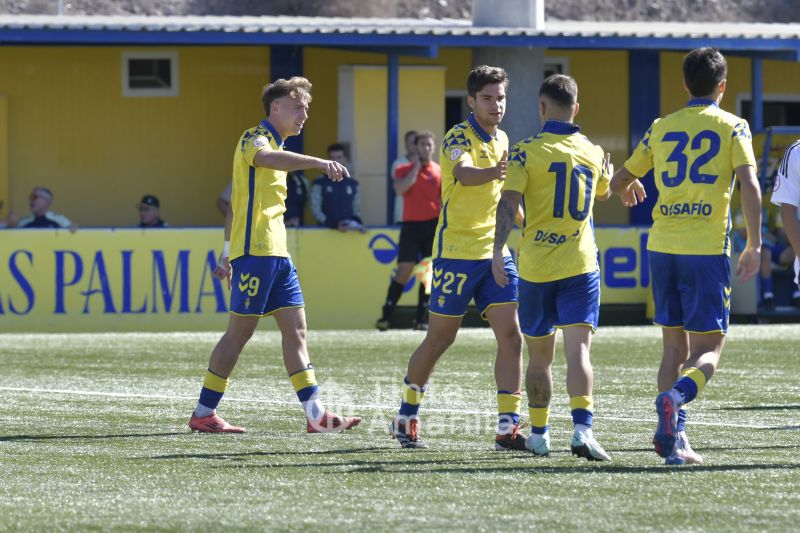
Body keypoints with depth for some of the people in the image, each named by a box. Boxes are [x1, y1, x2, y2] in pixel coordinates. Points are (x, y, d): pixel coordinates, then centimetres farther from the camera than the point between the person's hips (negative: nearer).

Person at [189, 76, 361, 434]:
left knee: (295, 330, 3)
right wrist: (318, 163, -49)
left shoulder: (274, 143, 21)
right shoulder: (255, 138, -9)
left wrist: (228, 252, 27)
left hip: (276, 254, 9)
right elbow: (267, 158, -36)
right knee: (240, 332, -5)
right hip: (255, 252, -9)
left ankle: (315, 414, 0)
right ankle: (203, 414, 3)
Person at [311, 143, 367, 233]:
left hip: (349, 230, 3)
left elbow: (356, 209, 17)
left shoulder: (353, 184, 13)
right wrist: (334, 225, -14)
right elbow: (316, 209, -2)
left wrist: (357, 221, -6)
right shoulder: (319, 183, 2)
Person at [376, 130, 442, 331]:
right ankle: (386, 316, -4)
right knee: (404, 270, -9)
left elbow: (444, 200, 12)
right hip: (411, 224, -2)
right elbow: (400, 189, -17)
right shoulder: (404, 170, 3)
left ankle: (421, 318, 6)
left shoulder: (439, 171, 8)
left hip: (433, 225, 2)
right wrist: (416, 166, -10)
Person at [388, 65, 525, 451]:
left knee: (511, 335, -8)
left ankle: (508, 427, -9)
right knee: (439, 339, 3)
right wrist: (496, 172, -55)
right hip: (456, 252, -6)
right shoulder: (459, 137, -12)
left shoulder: (502, 140, 12)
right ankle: (405, 418, 22)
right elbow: (464, 175, -35)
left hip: (496, 252, 6)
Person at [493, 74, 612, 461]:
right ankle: (582, 428, -28)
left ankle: (539, 434, 21)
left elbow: (509, 201, -16)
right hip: (580, 265, 1)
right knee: (578, 349, -9)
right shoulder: (593, 153, 6)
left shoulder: (526, 152, -4)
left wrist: (498, 250, -21)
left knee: (540, 355, 13)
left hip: (535, 266, -1)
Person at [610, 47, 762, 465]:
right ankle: (676, 396, -29)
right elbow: (750, 186, -11)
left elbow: (618, 182, 20)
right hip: (708, 250, -4)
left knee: (675, 344, 13)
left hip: (662, 247, 4)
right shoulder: (732, 127, 1)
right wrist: (754, 246, -4)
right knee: (709, 347, 1)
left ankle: (673, 437, 4)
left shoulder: (661, 128, 12)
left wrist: (629, 189, 45)